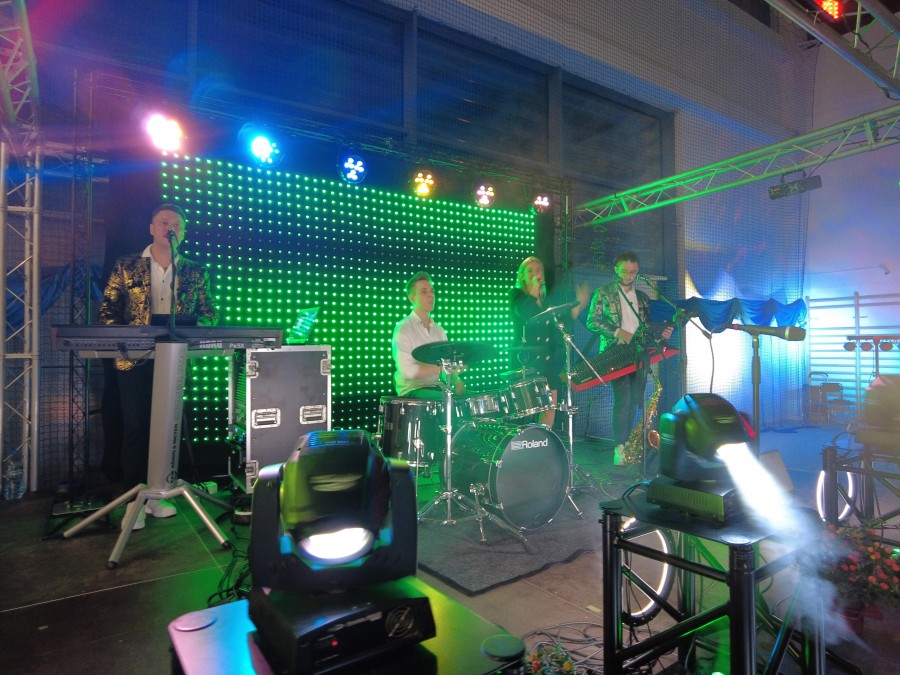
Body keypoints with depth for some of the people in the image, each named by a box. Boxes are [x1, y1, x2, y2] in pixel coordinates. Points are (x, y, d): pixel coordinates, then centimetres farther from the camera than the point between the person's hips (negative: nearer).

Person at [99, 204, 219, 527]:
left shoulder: (195, 273, 8)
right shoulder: (126, 266, 4)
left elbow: (210, 314, 5)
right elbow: (107, 310, 2)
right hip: (134, 360, -2)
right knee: (135, 426, -1)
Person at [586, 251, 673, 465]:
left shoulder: (643, 297, 16)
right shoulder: (603, 293, 1)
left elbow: (647, 326, 19)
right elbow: (591, 321, -6)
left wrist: (661, 332, -2)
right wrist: (617, 332, -16)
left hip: (638, 355, 5)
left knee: (635, 400, 6)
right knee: (623, 398, -15)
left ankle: (627, 444, 20)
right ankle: (620, 449, -8)